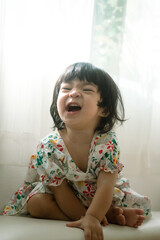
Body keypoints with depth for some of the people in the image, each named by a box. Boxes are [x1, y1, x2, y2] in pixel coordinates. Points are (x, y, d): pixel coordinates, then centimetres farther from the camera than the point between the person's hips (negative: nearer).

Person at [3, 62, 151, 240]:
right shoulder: (49, 146, -23)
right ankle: (109, 216, -24)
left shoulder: (108, 142, -23)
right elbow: (60, 191, -21)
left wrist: (92, 217, -47)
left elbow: (105, 185, -31)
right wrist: (85, 216, -28)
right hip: (65, 201, 1)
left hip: (99, 198, 0)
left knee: (139, 208, -9)